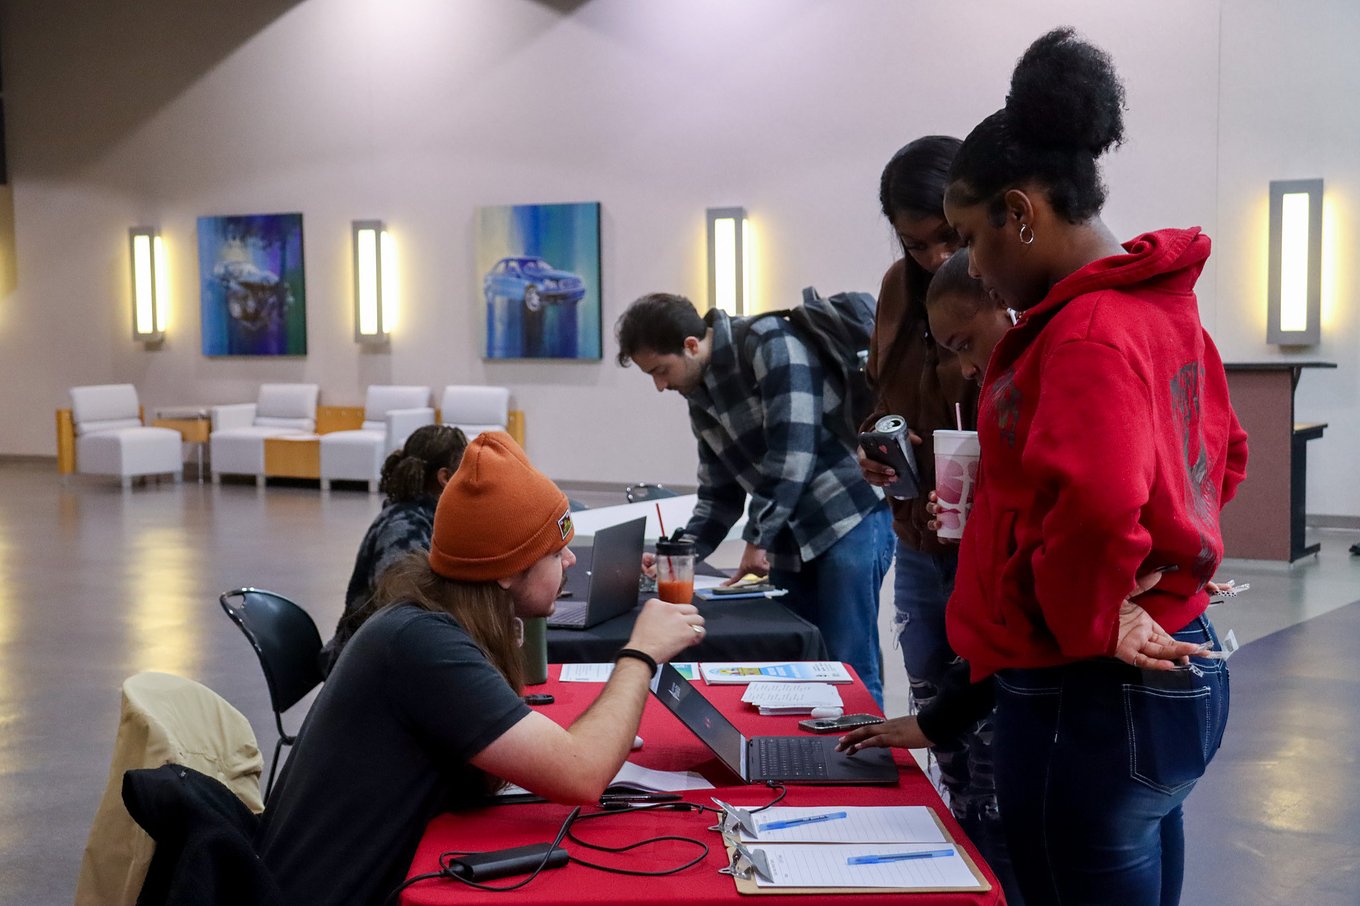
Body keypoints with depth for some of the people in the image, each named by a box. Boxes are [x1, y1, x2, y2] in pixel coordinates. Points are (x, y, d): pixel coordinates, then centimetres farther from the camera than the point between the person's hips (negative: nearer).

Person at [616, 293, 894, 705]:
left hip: (848, 518, -8)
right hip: (788, 536, 8)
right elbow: (719, 493, 17)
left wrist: (758, 539, -14)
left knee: (848, 670, -8)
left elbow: (793, 449, -20)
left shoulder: (771, 343, -12)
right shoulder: (699, 397, 12)